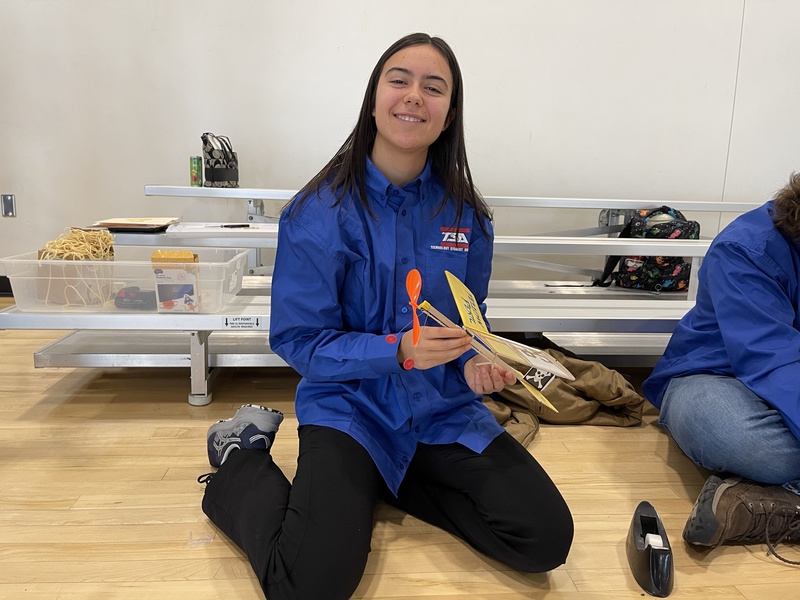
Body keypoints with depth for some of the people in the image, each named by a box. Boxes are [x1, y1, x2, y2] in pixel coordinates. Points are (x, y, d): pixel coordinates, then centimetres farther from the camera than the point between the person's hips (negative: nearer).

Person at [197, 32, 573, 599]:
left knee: (547, 541, -9)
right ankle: (243, 464, 10)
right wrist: (398, 352, -26)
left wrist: (475, 361, -13)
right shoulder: (319, 211, -13)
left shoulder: (466, 213, -1)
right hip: (350, 407, -4)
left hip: (442, 409, 5)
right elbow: (299, 340, -11)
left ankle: (392, 482, 13)